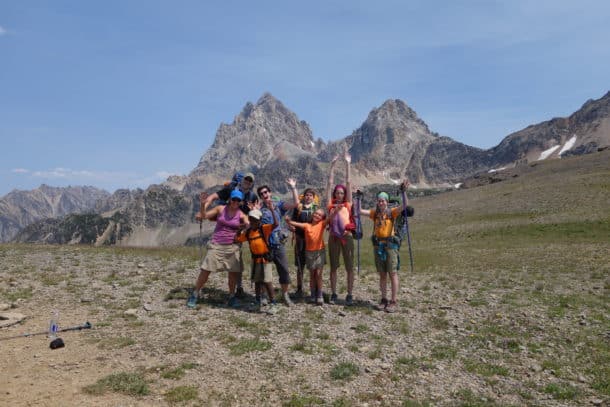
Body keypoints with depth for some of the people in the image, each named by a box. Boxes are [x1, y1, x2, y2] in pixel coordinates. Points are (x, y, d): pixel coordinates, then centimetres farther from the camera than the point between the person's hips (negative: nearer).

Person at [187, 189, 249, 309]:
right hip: (216, 245, -1)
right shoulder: (221, 209, 0)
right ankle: (195, 295, 14)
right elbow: (204, 216, 1)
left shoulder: (241, 215, 1)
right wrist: (203, 204, -15)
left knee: (234, 272, 2)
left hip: (233, 246, 1)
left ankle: (231, 297, 22)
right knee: (205, 270, -1)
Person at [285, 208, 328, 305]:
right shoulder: (306, 225, 0)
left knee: (318, 274, -4)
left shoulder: (322, 224, -2)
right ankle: (313, 295, 22)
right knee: (312, 274, 11)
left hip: (320, 251, -2)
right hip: (309, 252, 2)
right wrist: (289, 221, -32)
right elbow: (295, 224, -11)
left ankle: (319, 295, 6)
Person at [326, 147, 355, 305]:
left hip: (346, 237, -1)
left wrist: (347, 164, 4)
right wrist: (332, 166, 5)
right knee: (333, 267, 9)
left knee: (349, 267, 3)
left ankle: (349, 295, 12)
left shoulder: (348, 204, 6)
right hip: (333, 237, 1)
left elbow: (348, 182, 5)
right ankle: (333, 294, 19)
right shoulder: (330, 204, 8)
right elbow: (330, 183, 8)